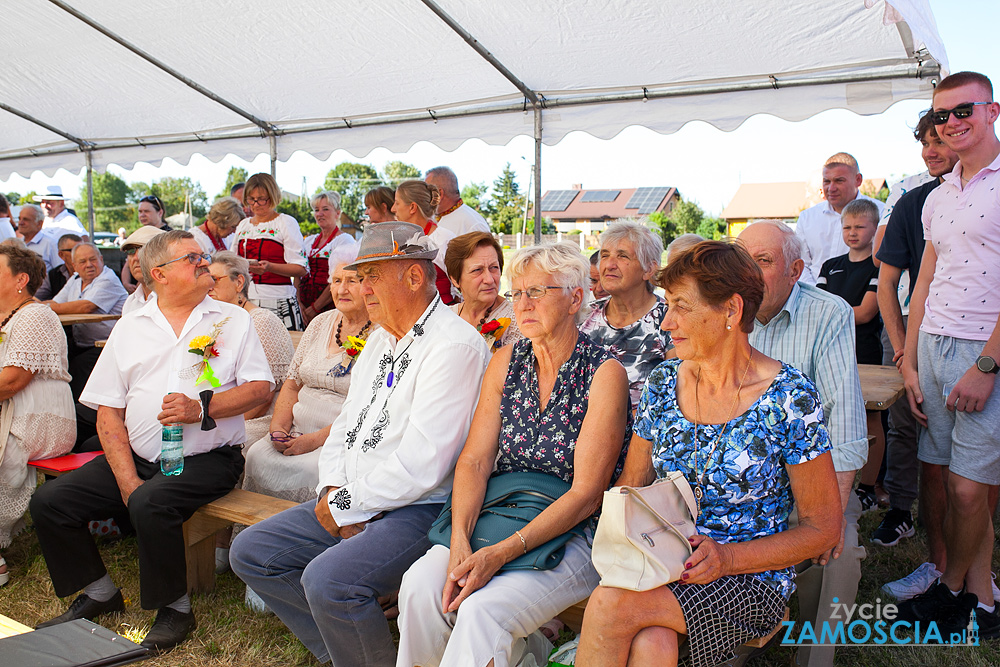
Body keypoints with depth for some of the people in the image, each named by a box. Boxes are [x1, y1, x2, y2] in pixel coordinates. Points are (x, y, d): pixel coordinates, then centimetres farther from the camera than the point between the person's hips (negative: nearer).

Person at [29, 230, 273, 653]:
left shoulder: (233, 319, 6)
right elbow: (108, 412, 6)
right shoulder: (129, 328, 12)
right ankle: (99, 593, 16)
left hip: (208, 458, -4)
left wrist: (204, 407, -19)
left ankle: (175, 609, -6)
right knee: (48, 502, -6)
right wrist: (128, 481, -7)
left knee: (150, 505, -30)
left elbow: (261, 387, -2)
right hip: (136, 458, 5)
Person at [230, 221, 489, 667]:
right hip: (351, 501, 9)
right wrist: (332, 490, -1)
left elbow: (420, 466, -23)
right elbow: (345, 425, 17)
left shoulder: (456, 345, -17)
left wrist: (344, 506, -13)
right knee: (250, 552, 5)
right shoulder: (380, 339, 14)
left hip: (420, 509, -9)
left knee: (327, 579, -30)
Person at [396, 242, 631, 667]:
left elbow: (587, 493, -15)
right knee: (420, 584, -19)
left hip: (576, 534, -5)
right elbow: (475, 460, 1)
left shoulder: (604, 373, -11)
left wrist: (504, 552, -23)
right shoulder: (507, 362, 5)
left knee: (482, 610, -28)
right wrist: (460, 538, -17)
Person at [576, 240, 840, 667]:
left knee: (611, 603, -29)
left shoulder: (791, 399, -9)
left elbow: (823, 528, -4)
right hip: (660, 564, 3)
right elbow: (631, 484, 11)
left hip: (750, 580, -3)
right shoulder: (662, 384, 3)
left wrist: (728, 557, -17)